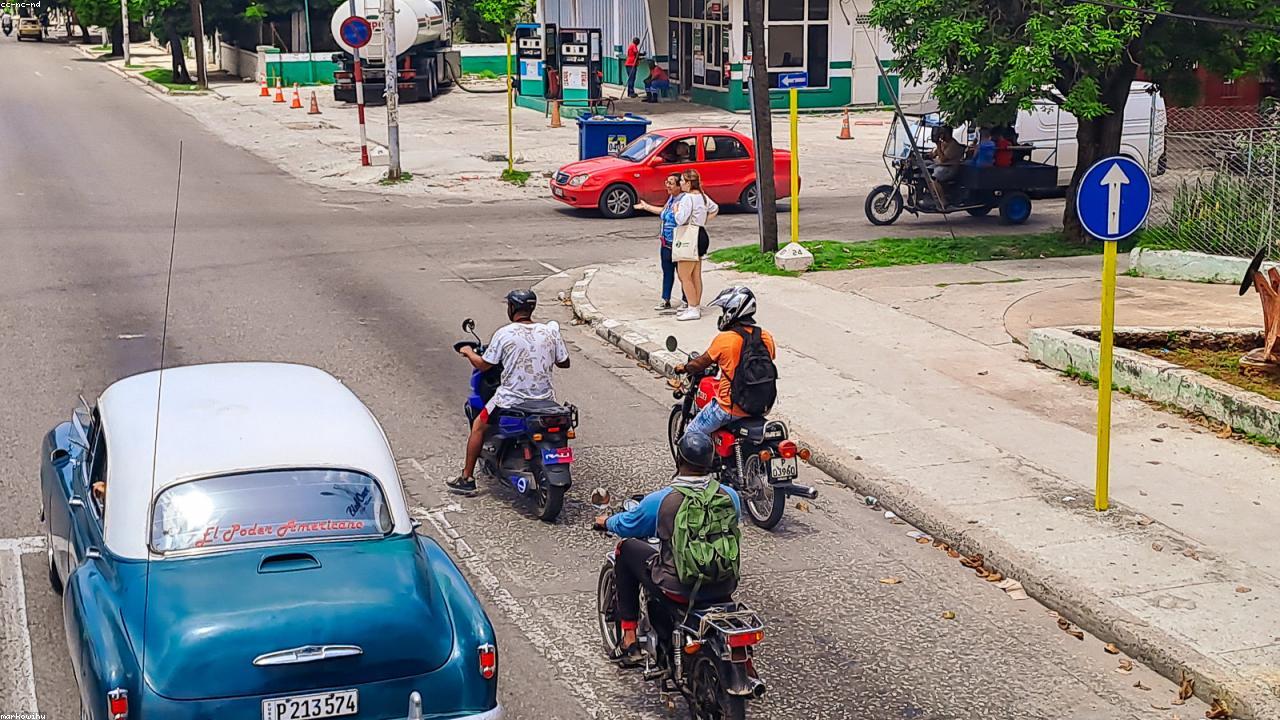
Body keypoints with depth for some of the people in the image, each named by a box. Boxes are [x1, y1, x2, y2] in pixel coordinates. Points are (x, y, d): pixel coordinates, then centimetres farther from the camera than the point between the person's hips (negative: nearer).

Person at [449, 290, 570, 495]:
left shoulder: (504, 333, -11)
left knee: (478, 426, 20)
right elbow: (564, 363, 9)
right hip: (545, 399, 3)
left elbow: (483, 365, -4)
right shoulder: (550, 332, -1)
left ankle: (467, 478, 24)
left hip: (511, 400, -3)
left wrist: (468, 353, 16)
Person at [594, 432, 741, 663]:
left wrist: (606, 521, 29)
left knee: (626, 549, 20)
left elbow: (626, 525, 5)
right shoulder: (729, 495, -5)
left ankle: (629, 639, 21)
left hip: (679, 589, -4)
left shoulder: (659, 500, -14)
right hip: (724, 588, 4)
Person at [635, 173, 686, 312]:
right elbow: (663, 211, 27)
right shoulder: (671, 198, 9)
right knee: (667, 272, 16)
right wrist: (646, 207, 33)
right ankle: (666, 301, 26)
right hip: (666, 243, 9)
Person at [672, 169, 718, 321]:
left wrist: (676, 209, -4)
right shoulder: (702, 196, 12)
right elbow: (715, 209, 28)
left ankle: (693, 309, -6)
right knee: (696, 276, 13)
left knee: (684, 276, -5)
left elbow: (680, 219, -23)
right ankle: (697, 306, 17)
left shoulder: (687, 198, -17)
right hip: (701, 235, 10)